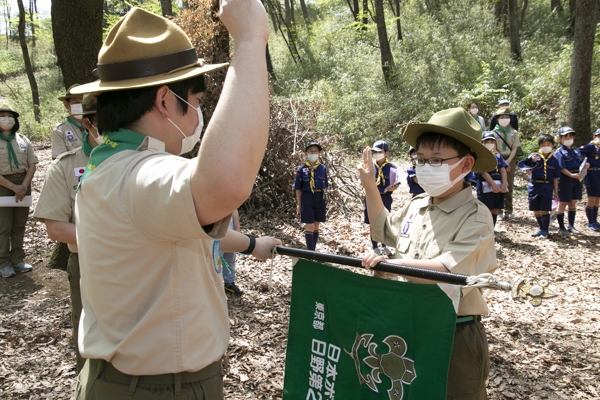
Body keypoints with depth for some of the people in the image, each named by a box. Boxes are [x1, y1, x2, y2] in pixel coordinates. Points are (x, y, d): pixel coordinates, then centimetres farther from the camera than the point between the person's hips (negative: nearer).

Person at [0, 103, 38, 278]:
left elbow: (32, 165, 4)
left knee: (19, 225, 10)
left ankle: (17, 259, 20)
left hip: (23, 184, 4)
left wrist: (23, 186, -9)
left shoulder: (23, 140, 7)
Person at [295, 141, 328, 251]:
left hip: (320, 200, 3)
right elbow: (298, 189, 1)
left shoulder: (323, 168, 6)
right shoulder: (301, 169, -2)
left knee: (316, 227, 10)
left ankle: (313, 250, 20)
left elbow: (324, 186, 12)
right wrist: (299, 205, -1)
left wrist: (324, 201, 11)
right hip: (307, 199, -3)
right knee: (310, 227, -5)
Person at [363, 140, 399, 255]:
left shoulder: (391, 168, -5)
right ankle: (375, 247, 22)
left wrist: (391, 188, -21)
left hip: (385, 199, 0)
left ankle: (384, 246, 32)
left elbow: (397, 184, 0)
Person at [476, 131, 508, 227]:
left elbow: (503, 170, 4)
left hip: (499, 187, 6)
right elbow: (484, 172, -13)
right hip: (486, 188, -6)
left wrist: (504, 184, -11)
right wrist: (493, 185, -19)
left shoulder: (498, 156, 16)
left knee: (495, 211, 9)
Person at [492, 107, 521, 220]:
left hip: (510, 160, 2)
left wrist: (508, 161, -9)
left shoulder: (514, 132, 8)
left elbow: (514, 149, 4)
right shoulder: (494, 132, 2)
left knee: (509, 185, 3)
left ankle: (508, 211, 9)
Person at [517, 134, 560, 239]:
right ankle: (541, 228, 29)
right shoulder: (534, 157, 1)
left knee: (544, 210, -3)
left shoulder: (554, 160, 3)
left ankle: (545, 230, 13)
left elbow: (555, 178, 7)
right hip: (534, 186, 1)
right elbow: (528, 172, -4)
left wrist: (556, 192, 7)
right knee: (536, 210, 10)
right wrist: (532, 161, -19)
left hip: (547, 187, -1)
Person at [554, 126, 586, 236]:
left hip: (576, 179, 7)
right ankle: (561, 228, 9)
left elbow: (582, 165, 12)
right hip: (565, 179, -7)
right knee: (562, 203, 1)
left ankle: (571, 226, 25)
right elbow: (561, 168, -16)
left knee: (573, 204, 14)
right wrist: (571, 175, -26)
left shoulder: (576, 151, 14)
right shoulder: (559, 152, -7)